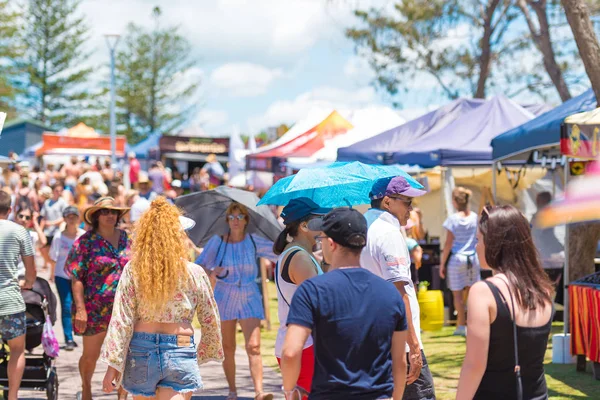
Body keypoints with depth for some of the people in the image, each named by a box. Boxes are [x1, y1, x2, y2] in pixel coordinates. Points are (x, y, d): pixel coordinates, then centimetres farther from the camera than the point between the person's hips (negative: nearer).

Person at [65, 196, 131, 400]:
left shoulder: (125, 238, 7)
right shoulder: (86, 242, -6)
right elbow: (76, 278, -10)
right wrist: (80, 308, -17)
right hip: (95, 309, -3)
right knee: (90, 355, 10)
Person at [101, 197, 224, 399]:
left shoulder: (133, 270, -5)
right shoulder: (195, 274, -5)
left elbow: (121, 320, -6)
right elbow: (210, 321, 5)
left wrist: (113, 364, -2)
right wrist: (208, 351, 22)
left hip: (140, 351, 2)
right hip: (180, 352, -2)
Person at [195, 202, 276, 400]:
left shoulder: (254, 242, -2)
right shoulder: (217, 242, -5)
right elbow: (199, 266, -8)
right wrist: (210, 272, -27)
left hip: (249, 298, 0)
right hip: (224, 299, 0)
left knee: (253, 346, -13)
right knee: (228, 348, 8)